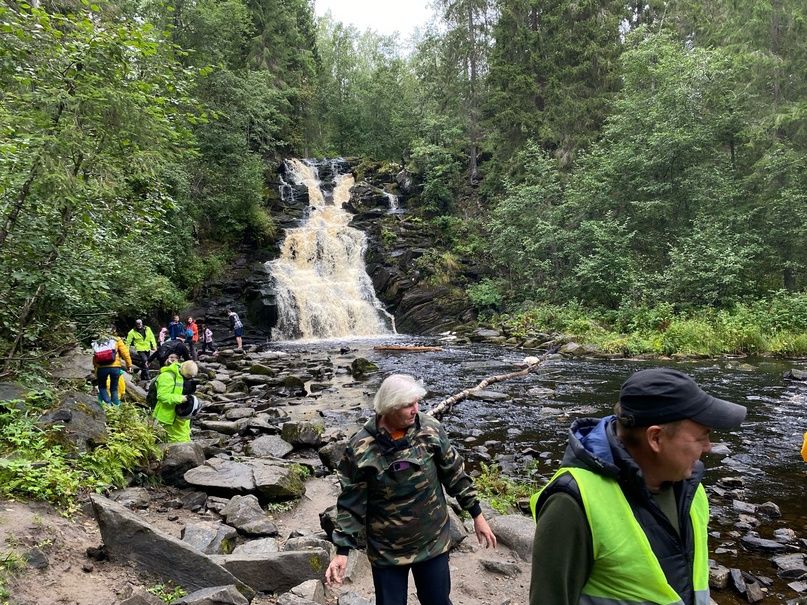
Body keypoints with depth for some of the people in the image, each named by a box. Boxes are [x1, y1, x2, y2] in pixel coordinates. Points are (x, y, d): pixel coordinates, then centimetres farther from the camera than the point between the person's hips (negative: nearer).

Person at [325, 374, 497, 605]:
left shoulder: (430, 430, -11)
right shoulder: (361, 448, -17)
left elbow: (455, 474, 0)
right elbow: (350, 503, -9)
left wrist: (477, 515, 5)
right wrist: (342, 551, -11)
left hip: (433, 542, 2)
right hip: (386, 551, -1)